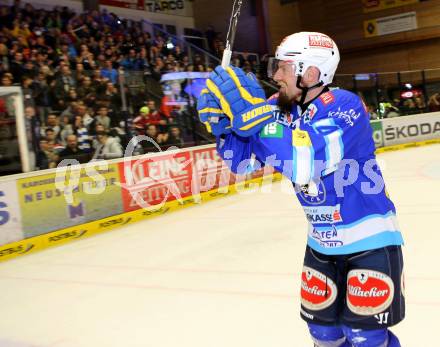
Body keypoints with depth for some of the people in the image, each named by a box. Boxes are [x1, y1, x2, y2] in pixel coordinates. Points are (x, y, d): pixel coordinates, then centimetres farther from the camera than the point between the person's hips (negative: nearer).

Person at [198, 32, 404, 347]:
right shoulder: (282, 109, -2)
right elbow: (242, 160, 0)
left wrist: (253, 113, -38)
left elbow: (307, 163, -38)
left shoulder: (344, 105, -22)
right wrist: (220, 121, -17)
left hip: (370, 238, -6)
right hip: (322, 241, 6)